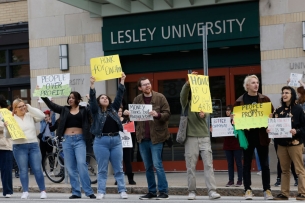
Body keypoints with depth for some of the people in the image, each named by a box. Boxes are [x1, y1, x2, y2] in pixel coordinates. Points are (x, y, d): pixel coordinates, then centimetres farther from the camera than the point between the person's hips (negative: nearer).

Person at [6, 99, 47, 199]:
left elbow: (42, 116, -7)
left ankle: (43, 191, 6)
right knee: (23, 170, 1)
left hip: (34, 146, 1)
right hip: (19, 147, -1)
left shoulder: (30, 115, 8)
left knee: (37, 169, 0)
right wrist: (7, 127, -22)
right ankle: (25, 192, 7)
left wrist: (29, 107, -7)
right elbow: (8, 135, -1)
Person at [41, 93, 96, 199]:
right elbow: (52, 105, 4)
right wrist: (43, 96, -6)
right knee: (70, 167, 3)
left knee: (81, 164, -15)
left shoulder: (84, 110, 4)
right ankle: (76, 192, 9)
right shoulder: (64, 109, 11)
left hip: (79, 139, -3)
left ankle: (89, 191, -10)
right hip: (67, 140, 3)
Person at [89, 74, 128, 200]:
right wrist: (92, 85, -18)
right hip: (101, 141, -2)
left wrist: (122, 81, 2)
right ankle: (101, 192, 4)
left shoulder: (113, 109, 14)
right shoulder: (96, 110, 7)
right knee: (102, 169, 1)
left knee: (118, 169, 4)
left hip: (116, 140, 2)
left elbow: (119, 96, 8)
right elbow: (92, 98, -7)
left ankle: (122, 191, 6)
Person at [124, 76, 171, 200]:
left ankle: (163, 192, 1)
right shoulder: (137, 99, 7)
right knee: (147, 167, 10)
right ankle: (152, 192, 19)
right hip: (142, 137, 5)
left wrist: (158, 115, -23)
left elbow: (167, 114, -5)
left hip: (156, 136, -4)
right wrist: (128, 114, -8)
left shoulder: (160, 97, -3)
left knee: (157, 164, -7)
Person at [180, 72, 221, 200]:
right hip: (191, 137, -2)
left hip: (204, 137, 2)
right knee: (191, 166, 0)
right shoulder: (186, 104, 6)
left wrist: (203, 114, -30)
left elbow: (206, 114, -5)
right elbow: (183, 93, -15)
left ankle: (212, 191, -8)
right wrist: (189, 82, -32)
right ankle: (192, 191, 9)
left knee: (208, 164, -5)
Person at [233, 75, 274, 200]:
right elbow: (235, 117, 4)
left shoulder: (265, 99, 5)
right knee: (247, 164, 5)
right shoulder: (240, 101, 2)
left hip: (262, 135, 1)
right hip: (247, 136, -1)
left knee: (264, 164, 4)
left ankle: (267, 190, 12)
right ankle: (248, 190, 12)